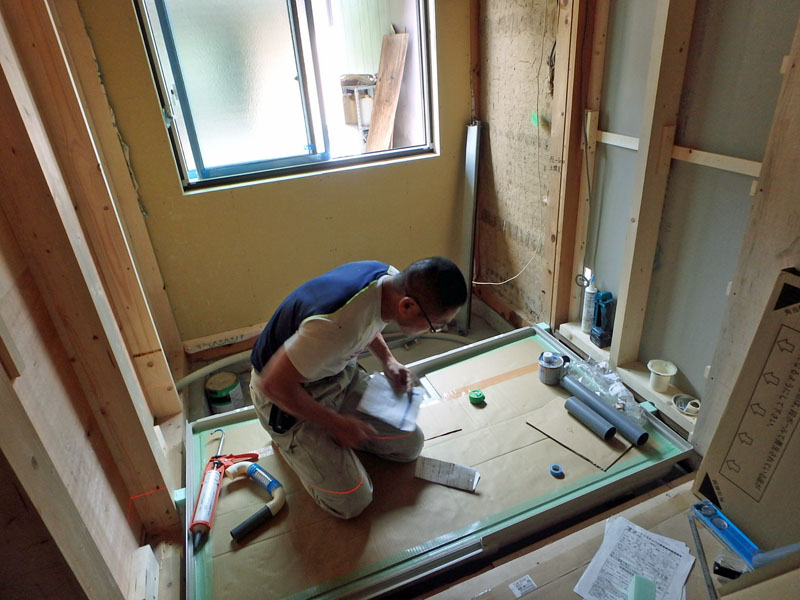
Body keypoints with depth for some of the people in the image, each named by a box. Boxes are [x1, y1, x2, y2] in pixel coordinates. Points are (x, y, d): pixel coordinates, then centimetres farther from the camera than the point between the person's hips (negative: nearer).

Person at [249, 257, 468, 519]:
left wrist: (388, 360, -4)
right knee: (351, 503, -7)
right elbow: (274, 384, -30)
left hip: (337, 372, 7)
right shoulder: (337, 325, -41)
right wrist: (337, 423, -19)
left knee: (409, 444, 4)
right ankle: (290, 439, 15)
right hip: (289, 393, -7)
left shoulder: (391, 278, -14)